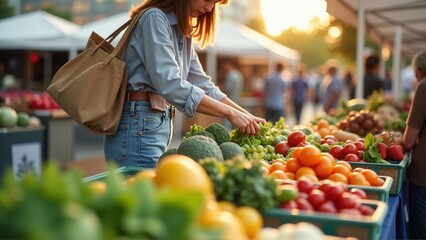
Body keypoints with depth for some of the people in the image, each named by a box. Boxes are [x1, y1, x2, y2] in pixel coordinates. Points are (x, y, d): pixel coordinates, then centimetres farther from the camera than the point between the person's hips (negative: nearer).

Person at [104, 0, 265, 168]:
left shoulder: (182, 31, 15)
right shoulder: (154, 18, -12)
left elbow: (202, 84, 15)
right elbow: (170, 85, -24)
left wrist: (247, 117, 5)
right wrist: (230, 113, -23)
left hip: (162, 122, 9)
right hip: (139, 127, -9)